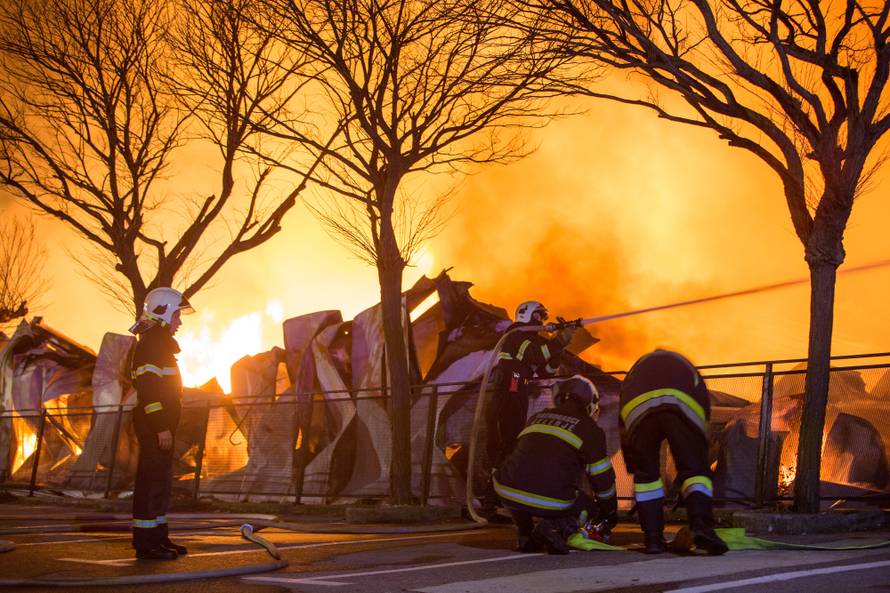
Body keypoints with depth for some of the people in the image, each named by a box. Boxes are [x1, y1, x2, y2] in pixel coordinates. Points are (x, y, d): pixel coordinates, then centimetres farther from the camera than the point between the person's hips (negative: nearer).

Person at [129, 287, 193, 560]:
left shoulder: (160, 344, 20)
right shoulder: (151, 344, -13)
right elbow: (149, 389, -21)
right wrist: (162, 428, -24)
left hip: (160, 424, 11)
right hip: (155, 424, -11)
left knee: (161, 481, 13)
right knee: (151, 481, -8)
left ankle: (159, 537, 20)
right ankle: (145, 543, -5)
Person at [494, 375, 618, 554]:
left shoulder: (536, 418, 25)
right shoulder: (589, 428, 10)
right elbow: (603, 478, 15)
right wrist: (610, 513, 33)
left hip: (508, 493, 5)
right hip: (551, 502, -4)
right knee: (588, 508, 23)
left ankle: (525, 535, 20)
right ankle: (556, 528, -8)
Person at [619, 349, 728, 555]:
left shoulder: (635, 370, 45)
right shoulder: (686, 368, 44)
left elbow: (624, 429, 41)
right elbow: (705, 411, 36)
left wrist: (632, 466, 46)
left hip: (637, 410, 1)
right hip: (683, 407, -1)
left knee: (645, 474, 16)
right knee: (695, 470, 5)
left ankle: (653, 538, 11)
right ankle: (701, 526, -16)